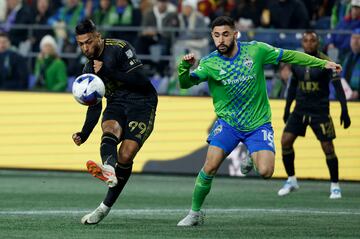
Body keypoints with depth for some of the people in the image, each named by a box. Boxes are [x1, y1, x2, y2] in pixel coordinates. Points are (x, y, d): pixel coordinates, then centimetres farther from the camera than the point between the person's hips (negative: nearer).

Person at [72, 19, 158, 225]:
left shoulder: (120, 48, -10)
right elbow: (94, 107, 16)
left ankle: (106, 207, -8)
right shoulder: (90, 68, 11)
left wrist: (107, 72, -22)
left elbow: (140, 81, -18)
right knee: (110, 129, -32)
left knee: (125, 156, -18)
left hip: (141, 103, -5)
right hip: (116, 104, 5)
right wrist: (84, 134, 3)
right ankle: (108, 168, -65)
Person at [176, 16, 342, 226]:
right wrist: (185, 66, -41)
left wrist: (323, 63, 3)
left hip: (258, 123, 0)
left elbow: (289, 56, 2)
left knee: (265, 172, -18)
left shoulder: (256, 50, -8)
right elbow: (185, 83, -19)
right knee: (210, 166, -17)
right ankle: (195, 213, 3)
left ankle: (251, 158, 19)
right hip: (228, 122, 0)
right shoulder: (209, 63, -10)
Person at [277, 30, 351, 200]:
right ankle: (291, 181, 9)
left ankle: (335, 186, 11)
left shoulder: (326, 62, -11)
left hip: (320, 111, -4)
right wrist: (287, 108, 16)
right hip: (300, 109, 4)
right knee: (285, 141, -7)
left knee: (328, 148, -5)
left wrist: (344, 110, -20)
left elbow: (337, 86, -13)